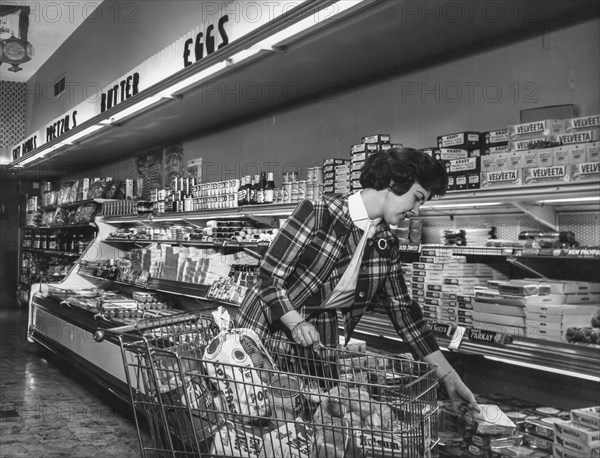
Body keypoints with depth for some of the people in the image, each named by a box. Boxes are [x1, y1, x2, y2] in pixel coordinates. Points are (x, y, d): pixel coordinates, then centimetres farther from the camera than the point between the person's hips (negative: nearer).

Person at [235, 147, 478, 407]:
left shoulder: (386, 245, 0)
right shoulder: (317, 214, -19)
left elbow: (402, 310, 2)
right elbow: (269, 276, -17)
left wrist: (450, 378, -1)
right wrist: (297, 324, -32)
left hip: (323, 343, 5)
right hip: (266, 333, -5)